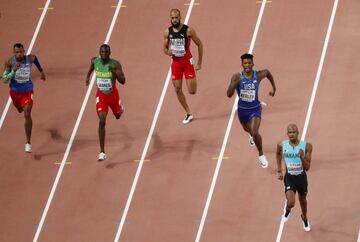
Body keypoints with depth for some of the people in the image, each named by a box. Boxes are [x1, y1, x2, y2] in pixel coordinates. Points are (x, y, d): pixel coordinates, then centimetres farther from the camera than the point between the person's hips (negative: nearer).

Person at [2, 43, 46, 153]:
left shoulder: (30, 58, -18)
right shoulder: (10, 62, -22)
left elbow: (35, 59, 9)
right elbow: (4, 80, -24)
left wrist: (41, 71, 21)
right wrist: (13, 71, -40)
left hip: (28, 92, -2)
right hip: (15, 92, 2)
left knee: (27, 114, -19)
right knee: (21, 109, 29)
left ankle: (28, 142, -14)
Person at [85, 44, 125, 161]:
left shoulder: (115, 64, -20)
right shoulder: (95, 61, -11)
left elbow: (123, 81, -23)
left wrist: (114, 72, -38)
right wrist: (88, 76, 26)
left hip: (112, 94, 0)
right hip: (101, 95, 0)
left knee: (118, 115, 26)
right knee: (102, 122, -14)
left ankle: (119, 108, 69)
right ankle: (102, 152, -11)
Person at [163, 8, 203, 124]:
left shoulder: (188, 30, -13)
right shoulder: (168, 32, -2)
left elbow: (199, 44, -4)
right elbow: (165, 48, 9)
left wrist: (199, 63, -3)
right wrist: (167, 52, -17)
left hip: (187, 61, -4)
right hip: (175, 62, 4)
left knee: (192, 91, -6)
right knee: (178, 90, 3)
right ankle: (188, 114, 17)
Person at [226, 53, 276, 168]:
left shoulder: (258, 75, -18)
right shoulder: (237, 77, -22)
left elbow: (267, 72, 8)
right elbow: (229, 94, -29)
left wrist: (274, 88, 14)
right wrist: (234, 84, -45)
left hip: (255, 108, -2)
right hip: (242, 109, 2)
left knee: (255, 132, -21)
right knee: (247, 129, 29)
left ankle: (261, 155, 2)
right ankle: (252, 135, 69)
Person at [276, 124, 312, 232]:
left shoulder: (306, 146, -17)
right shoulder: (282, 145, -13)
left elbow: (307, 167, -15)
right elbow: (278, 154, 14)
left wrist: (302, 157, -34)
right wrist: (279, 171, 13)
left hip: (301, 177, 1)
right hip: (289, 178, -1)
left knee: (302, 199, 24)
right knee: (291, 203, -17)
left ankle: (304, 218, 57)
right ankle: (287, 210, 23)